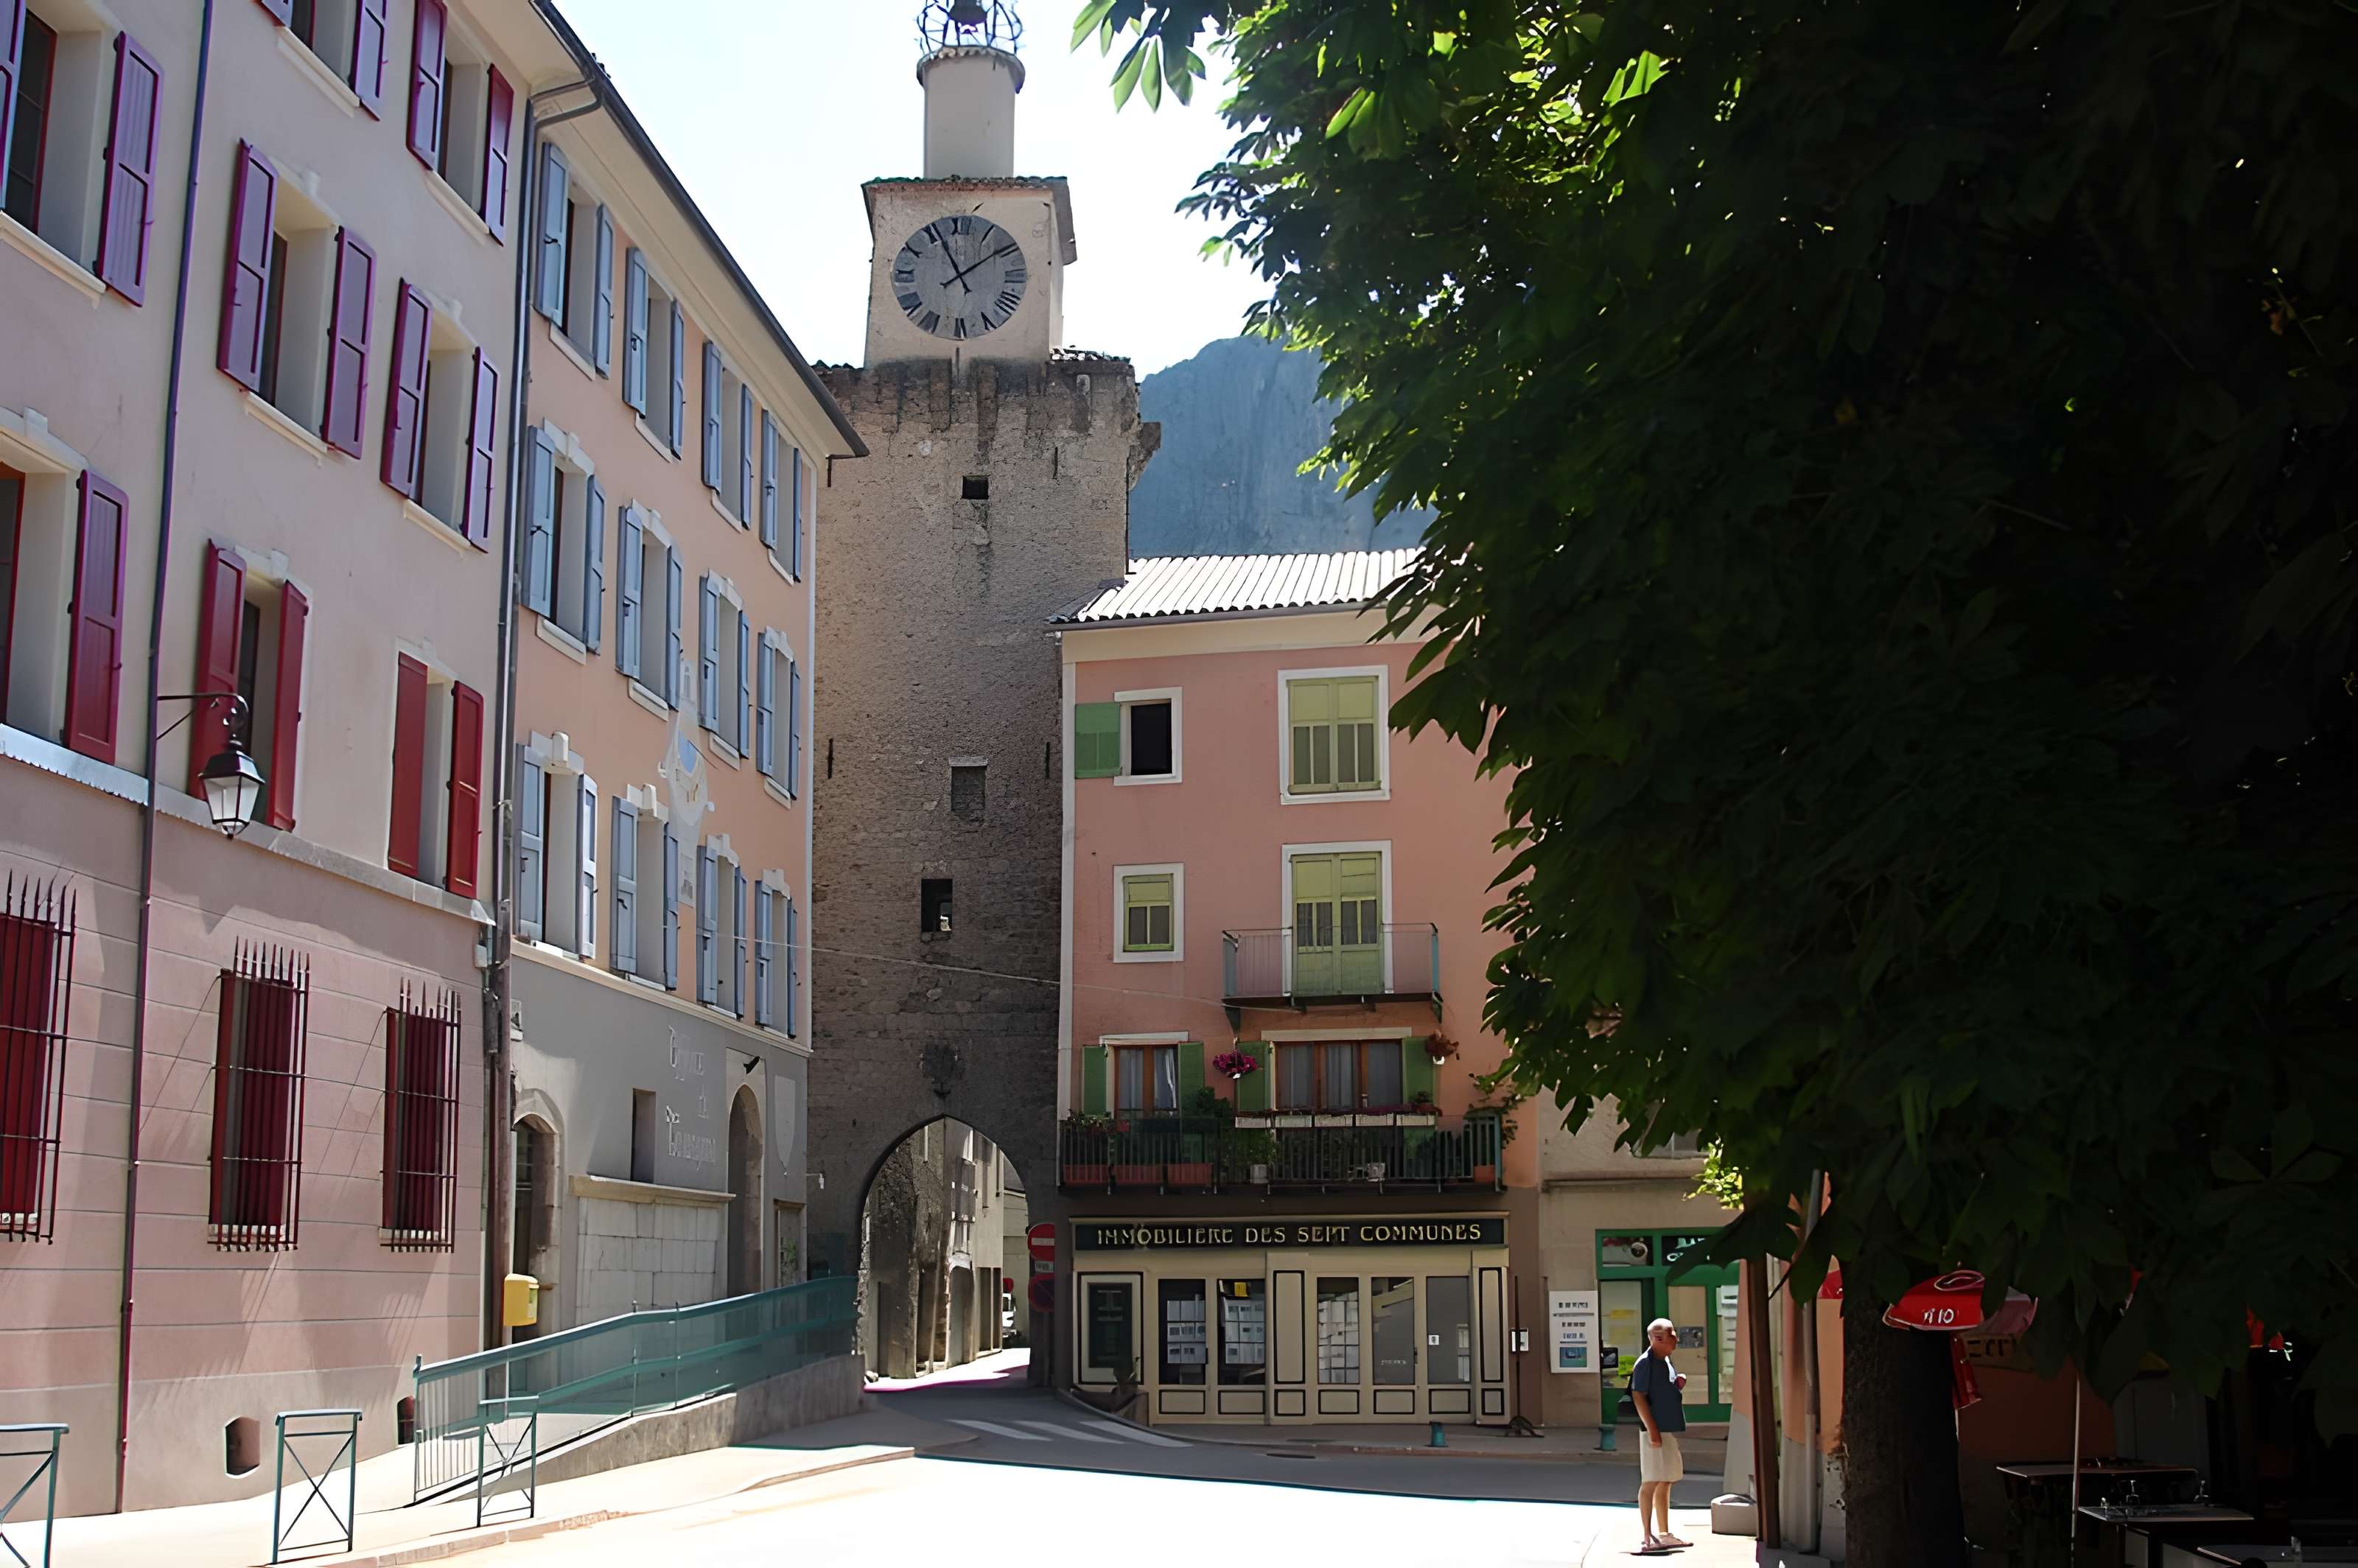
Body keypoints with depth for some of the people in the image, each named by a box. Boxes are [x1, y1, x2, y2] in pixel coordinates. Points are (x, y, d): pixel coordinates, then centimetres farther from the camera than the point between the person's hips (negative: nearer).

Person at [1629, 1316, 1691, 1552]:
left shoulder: (1666, 1361, 15)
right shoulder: (1646, 1363, -14)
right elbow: (1638, 1397, -19)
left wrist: (1679, 1385, 6)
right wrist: (1652, 1430, -22)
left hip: (1670, 1431, 10)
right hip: (1656, 1432, -10)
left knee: (1665, 1483, 14)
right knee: (1651, 1482, -7)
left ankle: (1664, 1535, 22)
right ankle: (1648, 1539, -6)